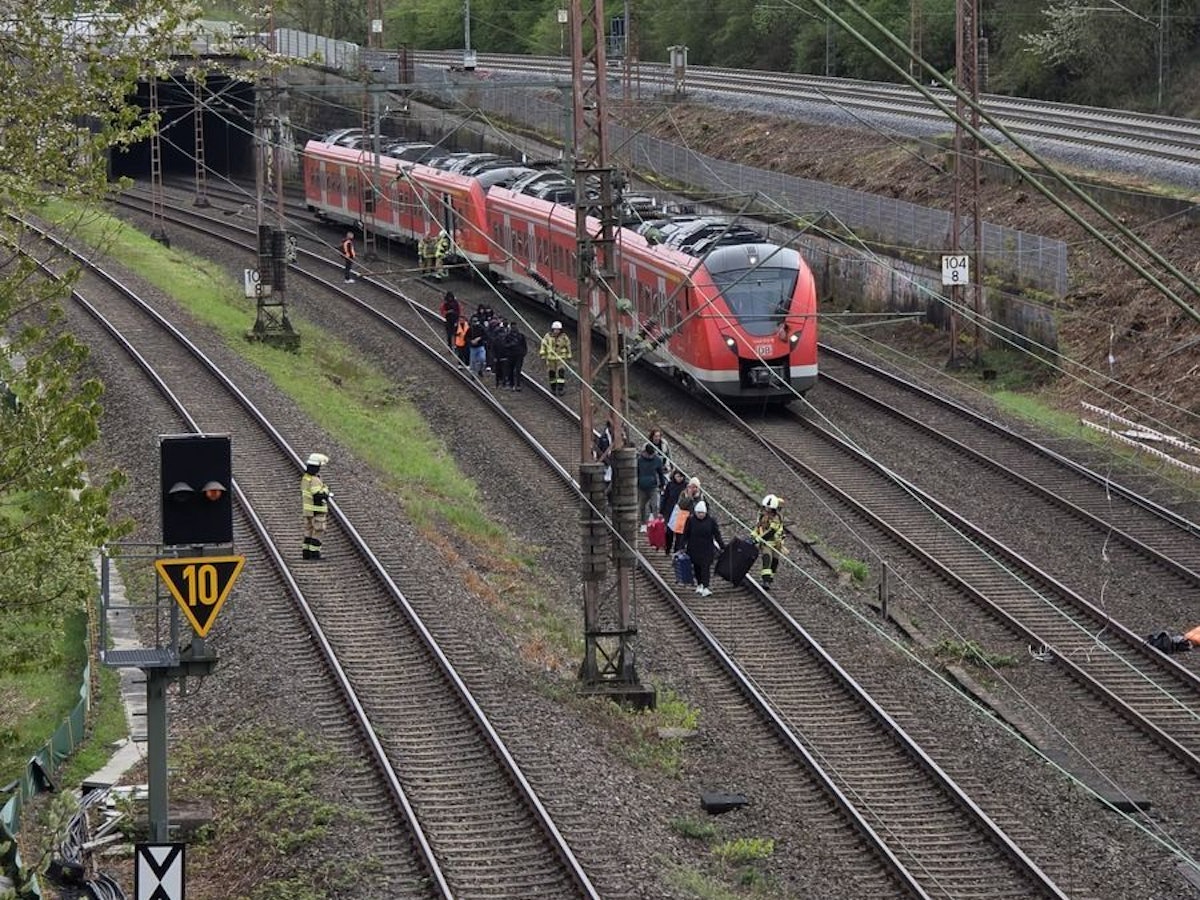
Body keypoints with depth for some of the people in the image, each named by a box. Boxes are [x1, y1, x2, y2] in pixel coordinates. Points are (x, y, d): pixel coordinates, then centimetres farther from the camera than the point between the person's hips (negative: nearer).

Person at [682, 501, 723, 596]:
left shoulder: (711, 521, -2)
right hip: (694, 548, 1)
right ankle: (699, 585, 28)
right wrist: (683, 547, 0)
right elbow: (686, 535, 2)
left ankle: (705, 587, -15)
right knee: (697, 567, 10)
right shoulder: (691, 521, -3)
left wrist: (722, 546, 3)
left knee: (705, 567, -10)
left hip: (707, 549, -1)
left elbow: (717, 535, 3)